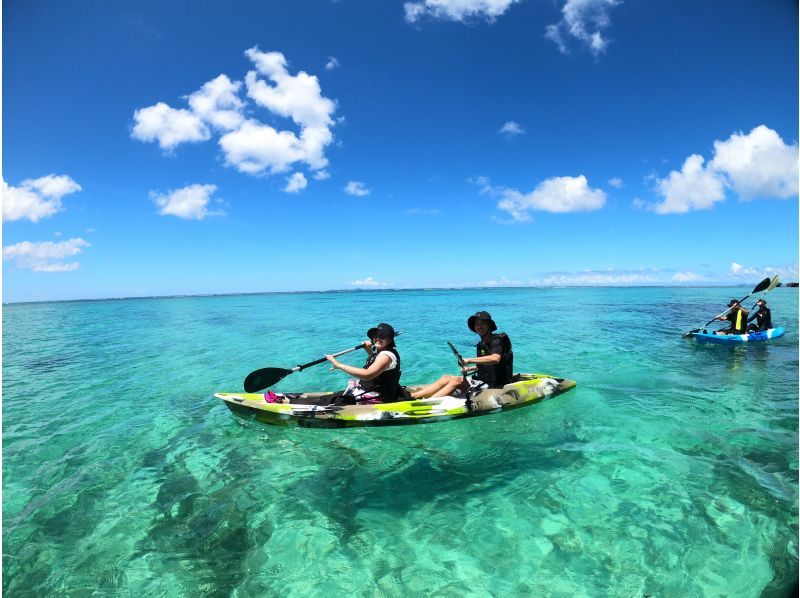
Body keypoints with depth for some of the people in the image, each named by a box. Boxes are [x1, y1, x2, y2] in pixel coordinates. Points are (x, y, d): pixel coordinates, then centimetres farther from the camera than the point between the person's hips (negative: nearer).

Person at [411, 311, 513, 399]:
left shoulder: (497, 341, -11)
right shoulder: (481, 344, 15)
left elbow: (495, 359, -32)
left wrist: (469, 360, -31)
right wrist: (469, 369, 10)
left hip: (492, 385, -8)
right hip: (483, 381, 8)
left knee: (457, 380, -26)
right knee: (446, 378, -7)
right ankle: (411, 396, -18)